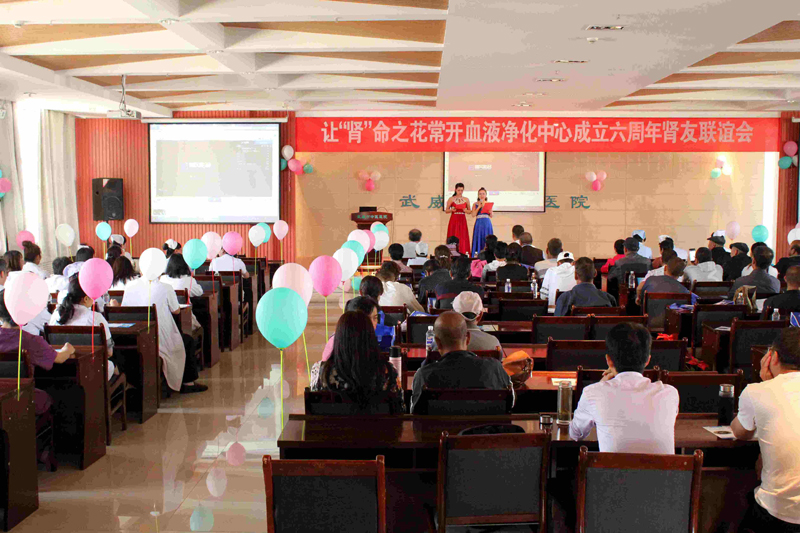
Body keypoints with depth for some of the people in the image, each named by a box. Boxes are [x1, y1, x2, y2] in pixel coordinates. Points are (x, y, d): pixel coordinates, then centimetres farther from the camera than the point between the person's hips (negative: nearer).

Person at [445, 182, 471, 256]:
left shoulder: (466, 200, 9)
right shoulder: (451, 199, 3)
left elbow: (470, 211, 14)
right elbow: (446, 210, 6)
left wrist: (466, 210, -7)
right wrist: (451, 210, -14)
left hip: (462, 221, 2)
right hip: (454, 220, -2)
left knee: (463, 238, -4)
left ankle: (462, 254, -3)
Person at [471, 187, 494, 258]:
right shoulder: (476, 204, 6)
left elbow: (491, 216, 10)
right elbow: (473, 214, -6)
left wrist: (490, 212, -11)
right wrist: (479, 207, -9)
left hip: (487, 223, 1)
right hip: (479, 223, -1)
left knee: (487, 239, -1)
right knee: (478, 238, -4)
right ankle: (477, 255, -2)